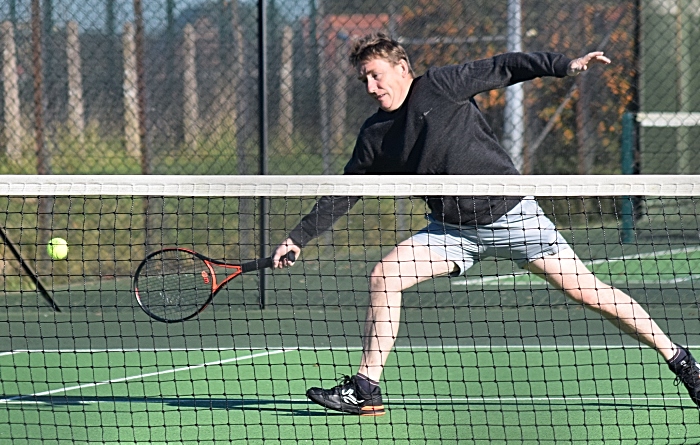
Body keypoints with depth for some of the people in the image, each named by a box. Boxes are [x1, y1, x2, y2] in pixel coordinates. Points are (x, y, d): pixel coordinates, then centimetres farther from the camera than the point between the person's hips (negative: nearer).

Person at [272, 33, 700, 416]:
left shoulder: (440, 86, -6)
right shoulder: (375, 135, 7)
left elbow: (502, 69, -5)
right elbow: (343, 194, 14)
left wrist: (565, 65, -15)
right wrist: (299, 237, 10)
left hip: (511, 212, -5)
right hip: (452, 230, 5)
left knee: (586, 289, -8)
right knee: (384, 276, -11)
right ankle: (366, 388, -5)